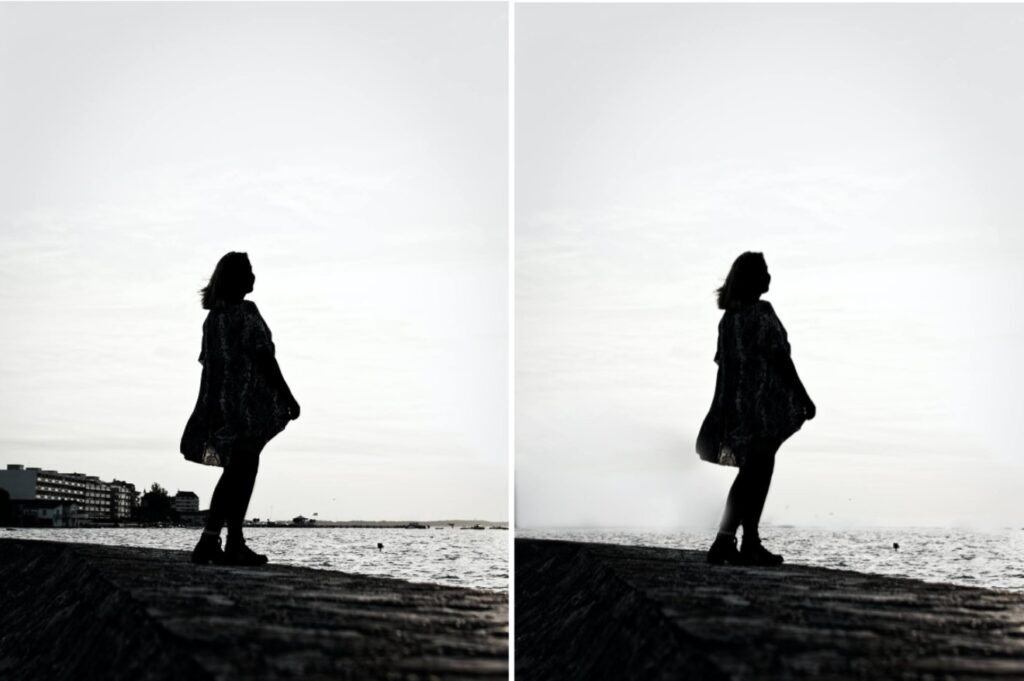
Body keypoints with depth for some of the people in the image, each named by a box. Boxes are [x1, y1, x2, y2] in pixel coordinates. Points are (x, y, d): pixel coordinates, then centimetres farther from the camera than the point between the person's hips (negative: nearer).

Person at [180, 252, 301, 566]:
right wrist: (288, 398, -12)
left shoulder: (213, 316, 13)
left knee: (237, 472, 13)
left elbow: (209, 362, 15)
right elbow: (263, 358, -15)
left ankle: (235, 545, 12)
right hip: (249, 406, -8)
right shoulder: (246, 313, -11)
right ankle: (210, 541, -4)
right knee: (242, 472, -2)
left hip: (220, 405, 8)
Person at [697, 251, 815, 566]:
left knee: (754, 472, 15)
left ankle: (751, 545, 17)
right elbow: (780, 359, -15)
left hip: (737, 407, 8)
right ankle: (724, 542, -6)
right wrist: (804, 398, -10)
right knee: (757, 473, -2)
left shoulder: (728, 317, 11)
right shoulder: (762, 312, -12)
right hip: (764, 406, -8)